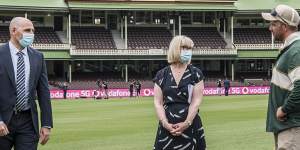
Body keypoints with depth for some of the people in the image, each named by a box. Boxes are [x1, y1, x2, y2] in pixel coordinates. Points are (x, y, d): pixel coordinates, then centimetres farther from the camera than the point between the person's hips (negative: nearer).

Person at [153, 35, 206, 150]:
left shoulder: (196, 74, 2)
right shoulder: (162, 75, 4)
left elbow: (196, 101, -5)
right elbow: (158, 102, 1)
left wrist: (187, 123, -15)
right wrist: (165, 123, -13)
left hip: (190, 126, -1)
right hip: (167, 127, 1)